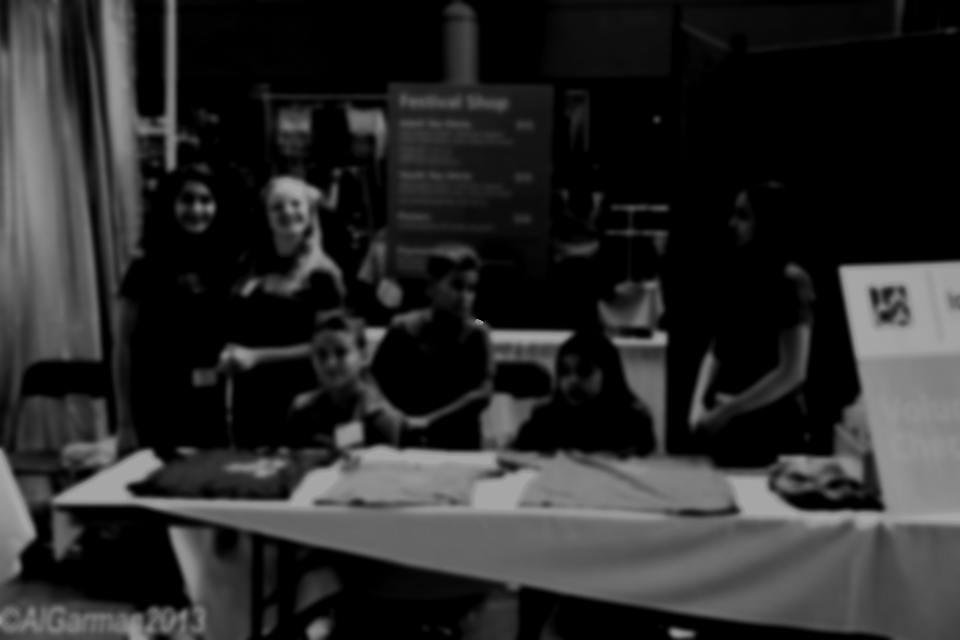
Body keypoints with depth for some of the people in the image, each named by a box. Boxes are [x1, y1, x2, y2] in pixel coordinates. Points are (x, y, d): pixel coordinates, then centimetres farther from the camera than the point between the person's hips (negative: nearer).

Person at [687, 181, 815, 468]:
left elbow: (792, 373, -17)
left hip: (770, 426, -6)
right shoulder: (742, 274, 7)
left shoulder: (791, 281, -13)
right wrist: (699, 403, -2)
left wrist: (727, 411, -14)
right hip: (727, 426, 7)